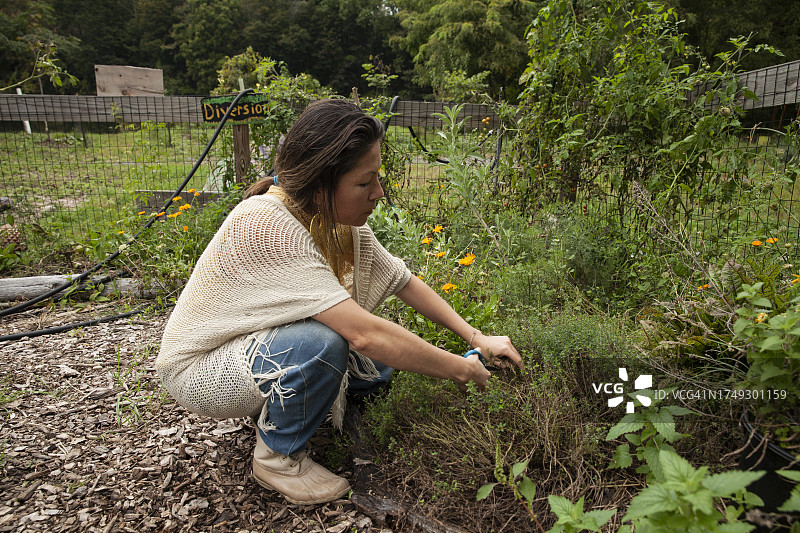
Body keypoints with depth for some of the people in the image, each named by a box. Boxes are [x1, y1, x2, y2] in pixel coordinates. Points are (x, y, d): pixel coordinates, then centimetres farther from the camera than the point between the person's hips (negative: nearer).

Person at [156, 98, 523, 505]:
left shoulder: (338, 220, -10)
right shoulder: (266, 223, -35)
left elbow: (404, 282, 0)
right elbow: (364, 333, -38)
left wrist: (477, 338, -4)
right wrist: (459, 369, -26)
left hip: (259, 345, 7)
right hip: (200, 367, -7)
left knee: (377, 362, -4)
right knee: (322, 343, -33)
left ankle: (276, 405, 14)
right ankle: (277, 457, -6)